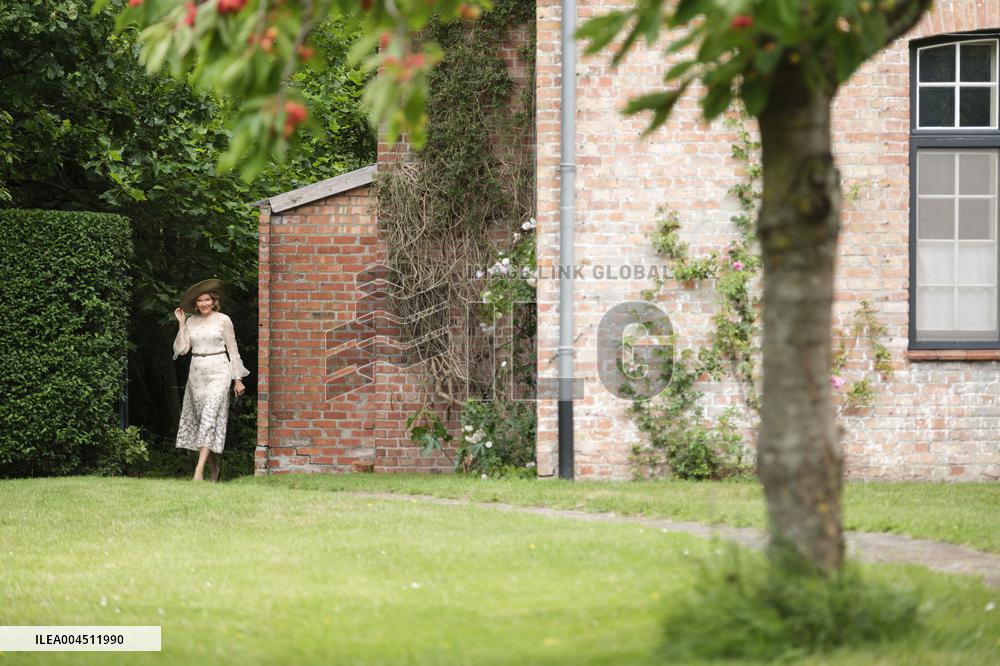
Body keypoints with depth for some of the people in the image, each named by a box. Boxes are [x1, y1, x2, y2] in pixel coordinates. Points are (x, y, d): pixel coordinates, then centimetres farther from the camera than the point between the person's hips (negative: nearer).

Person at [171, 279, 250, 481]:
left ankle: (199, 471, -24)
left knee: (210, 418, -15)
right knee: (200, 418, 6)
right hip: (196, 373, 5)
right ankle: (214, 469, 18)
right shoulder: (191, 322, 9)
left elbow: (233, 350, 3)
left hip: (218, 373, -5)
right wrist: (181, 323, -1)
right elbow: (182, 349, 2)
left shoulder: (223, 320, -1)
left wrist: (238, 379, 1)